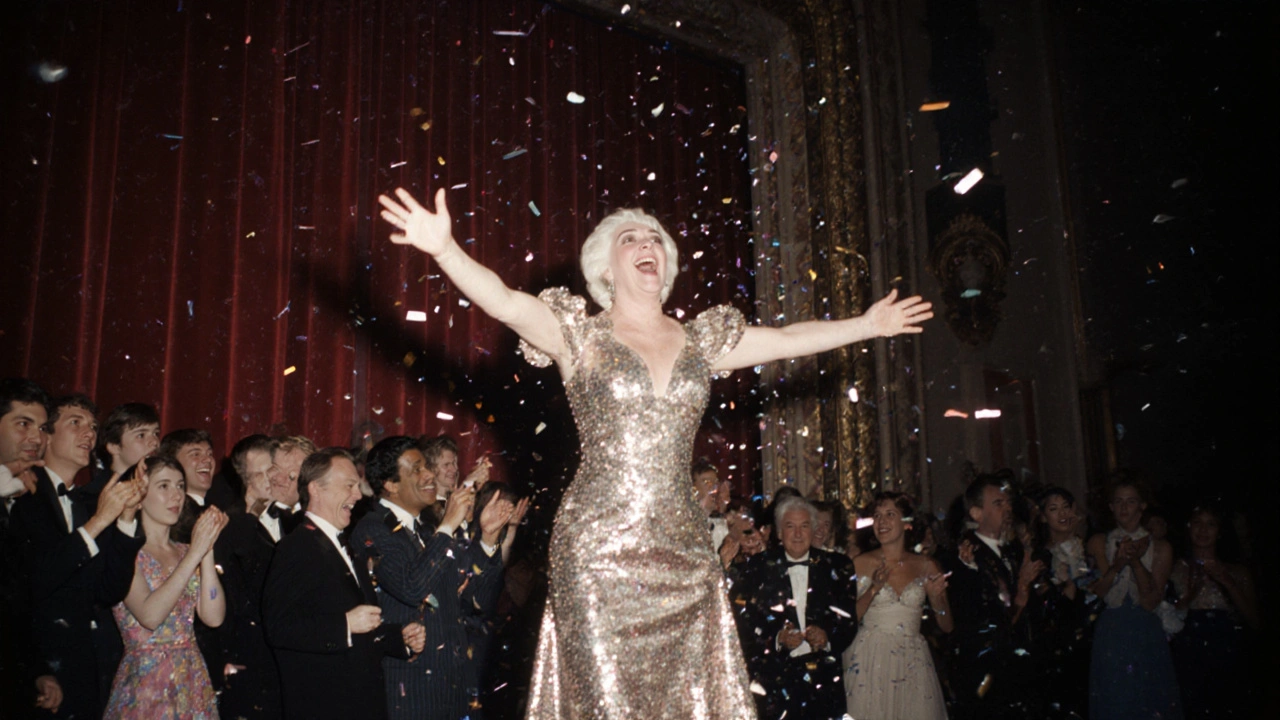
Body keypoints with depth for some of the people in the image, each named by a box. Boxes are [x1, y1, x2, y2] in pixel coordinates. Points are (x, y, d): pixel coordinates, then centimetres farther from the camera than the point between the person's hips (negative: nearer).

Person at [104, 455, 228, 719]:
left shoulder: (185, 553, 8)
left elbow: (213, 616, -5)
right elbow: (150, 616, -21)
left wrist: (207, 551, -11)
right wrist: (195, 554, -20)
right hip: (145, 685, -5)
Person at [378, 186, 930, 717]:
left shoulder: (700, 342, 13)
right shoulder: (582, 336, 2)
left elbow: (789, 340, 21)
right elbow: (502, 302, -13)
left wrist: (867, 325, 23)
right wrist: (444, 248, -28)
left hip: (683, 549, 4)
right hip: (598, 547, -4)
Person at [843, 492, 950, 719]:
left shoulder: (927, 566, 4)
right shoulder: (860, 564, -2)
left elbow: (947, 626, 8)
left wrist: (937, 597, -11)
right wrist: (874, 589, -15)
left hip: (912, 665, 2)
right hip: (869, 664, -2)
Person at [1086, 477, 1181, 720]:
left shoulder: (1160, 548, 4)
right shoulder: (1099, 543, 5)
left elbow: (1151, 601, -5)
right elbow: (1096, 592, -5)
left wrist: (1136, 562, -17)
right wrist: (1117, 565, -20)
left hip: (1147, 638, 0)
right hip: (1110, 635, 0)